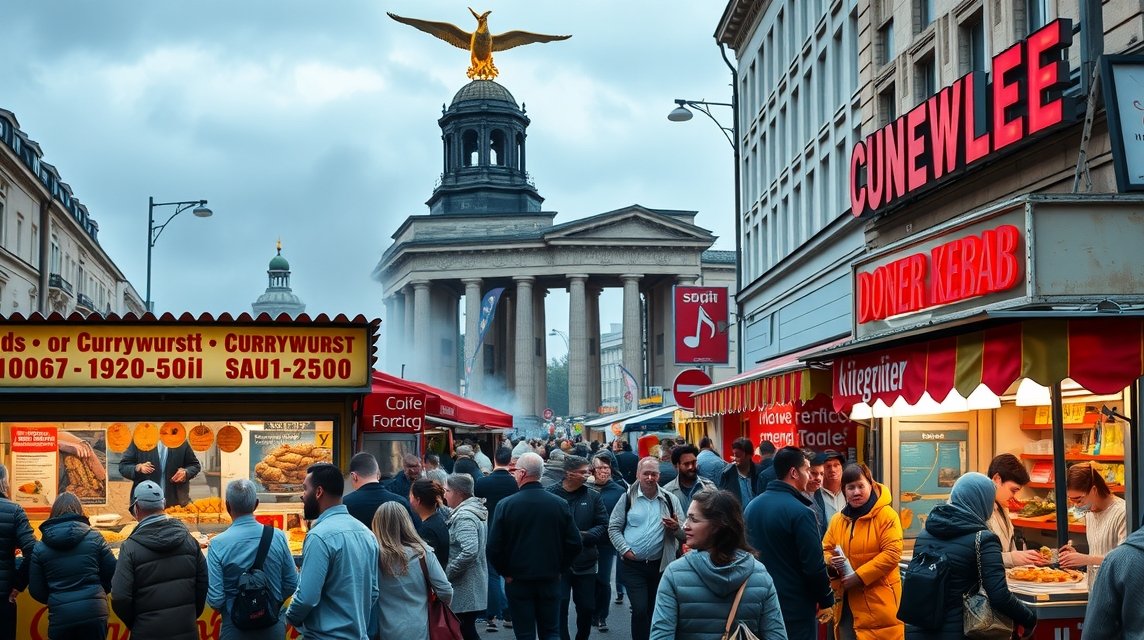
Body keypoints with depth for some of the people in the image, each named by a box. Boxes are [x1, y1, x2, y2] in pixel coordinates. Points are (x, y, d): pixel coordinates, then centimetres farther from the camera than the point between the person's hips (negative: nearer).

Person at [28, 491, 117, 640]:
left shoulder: (40, 548, 3)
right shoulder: (94, 538, 1)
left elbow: (36, 590, 6)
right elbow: (112, 575, 3)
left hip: (59, 617, 1)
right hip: (94, 614, -1)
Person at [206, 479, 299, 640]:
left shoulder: (218, 544, -15)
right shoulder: (278, 537, -9)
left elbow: (215, 599, -15)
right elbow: (292, 585, -1)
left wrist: (227, 611, 7)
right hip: (274, 626, 2)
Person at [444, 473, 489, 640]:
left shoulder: (464, 517, -18)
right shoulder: (475, 510, 12)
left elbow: (470, 552, -30)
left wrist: (447, 572, -19)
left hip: (465, 591, -10)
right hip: (473, 588, 10)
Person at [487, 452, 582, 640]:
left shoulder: (505, 505, -11)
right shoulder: (560, 504, -5)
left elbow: (494, 548, -12)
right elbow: (574, 544, -3)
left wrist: (506, 572, 2)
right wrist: (558, 568, 8)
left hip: (518, 582, -2)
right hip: (551, 580, 2)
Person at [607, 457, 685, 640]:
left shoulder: (670, 500, 1)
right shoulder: (628, 498, -1)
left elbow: (684, 534, 4)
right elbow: (613, 527, 2)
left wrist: (676, 528, -18)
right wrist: (625, 550, -11)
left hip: (660, 565, 2)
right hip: (633, 565, -2)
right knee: (640, 610, -10)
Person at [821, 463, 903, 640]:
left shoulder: (886, 515, -8)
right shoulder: (837, 519, 11)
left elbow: (892, 553, -15)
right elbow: (826, 550, 16)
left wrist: (859, 576, -19)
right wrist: (831, 562, -9)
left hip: (878, 601, -6)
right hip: (847, 602, 6)